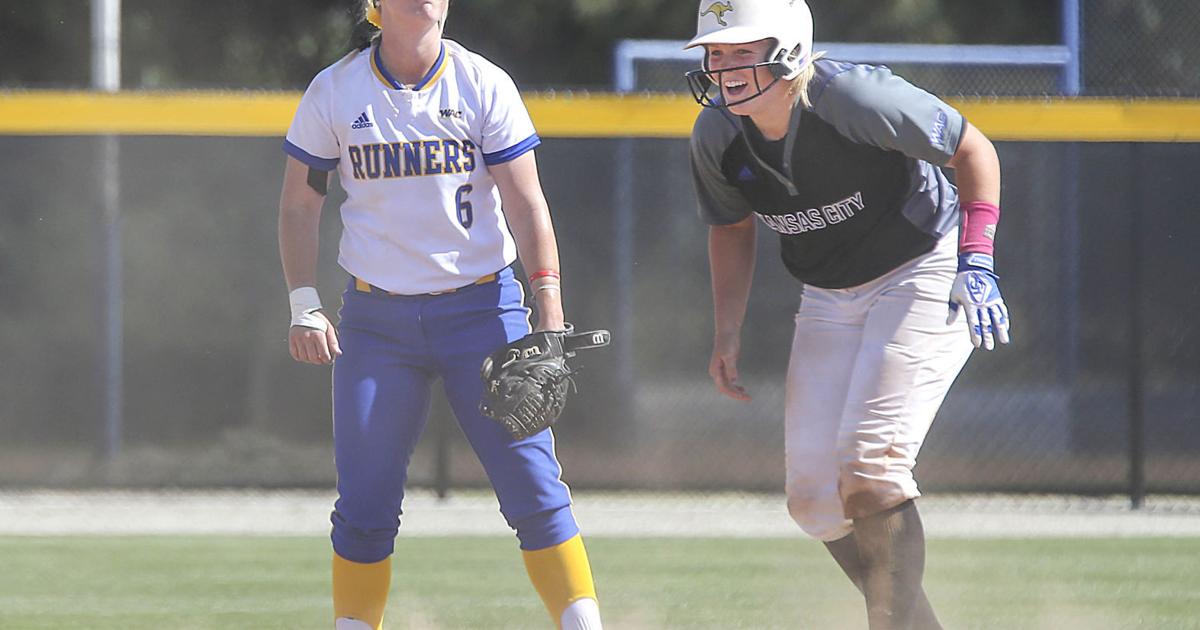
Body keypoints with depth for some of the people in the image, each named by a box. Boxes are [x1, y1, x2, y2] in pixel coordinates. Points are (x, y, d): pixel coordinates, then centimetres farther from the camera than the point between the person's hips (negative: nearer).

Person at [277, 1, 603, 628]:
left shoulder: (484, 85, -3)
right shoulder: (333, 93, 0)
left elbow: (526, 205, -4)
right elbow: (298, 205, 8)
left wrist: (551, 321, -12)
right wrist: (304, 306, -3)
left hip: (482, 311, -1)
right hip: (377, 318, 1)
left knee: (534, 487, -8)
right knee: (364, 506, 0)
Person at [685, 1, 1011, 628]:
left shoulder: (857, 98, -27)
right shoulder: (716, 136, -9)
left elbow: (973, 150, -15)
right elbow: (732, 225, 12)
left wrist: (975, 261, -23)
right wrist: (727, 332, 4)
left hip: (923, 270, -6)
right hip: (828, 302, 6)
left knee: (868, 468, -21)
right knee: (815, 497, 1)